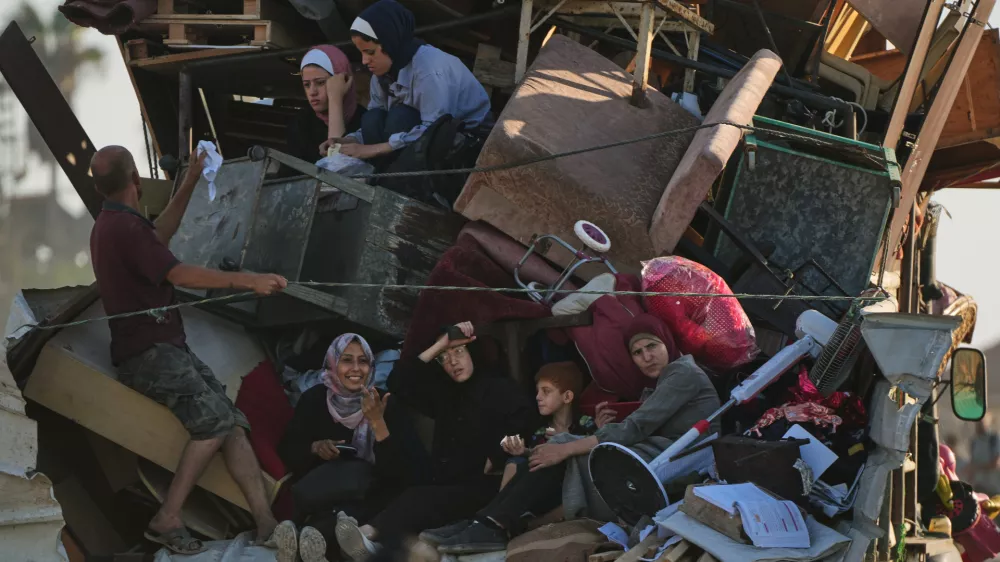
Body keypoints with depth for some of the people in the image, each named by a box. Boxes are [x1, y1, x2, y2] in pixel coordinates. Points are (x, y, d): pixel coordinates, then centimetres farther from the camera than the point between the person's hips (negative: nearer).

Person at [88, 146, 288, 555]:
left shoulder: (111, 224, 19)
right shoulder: (123, 227, -13)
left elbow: (160, 233, 38)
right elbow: (179, 275, -21)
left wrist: (191, 182, 35)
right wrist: (248, 281, -21)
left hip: (166, 349, 10)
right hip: (147, 355, -10)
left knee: (234, 425, -5)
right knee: (214, 418, -26)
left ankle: (266, 522, -16)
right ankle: (167, 520, -21)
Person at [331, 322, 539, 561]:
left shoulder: (500, 388, 9)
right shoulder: (445, 392, 26)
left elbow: (525, 418, -10)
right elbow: (399, 383, 14)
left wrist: (494, 459, -13)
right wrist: (441, 344, 9)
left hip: (480, 486, -6)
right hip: (443, 483, 6)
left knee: (418, 499, -36)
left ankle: (371, 533, -64)